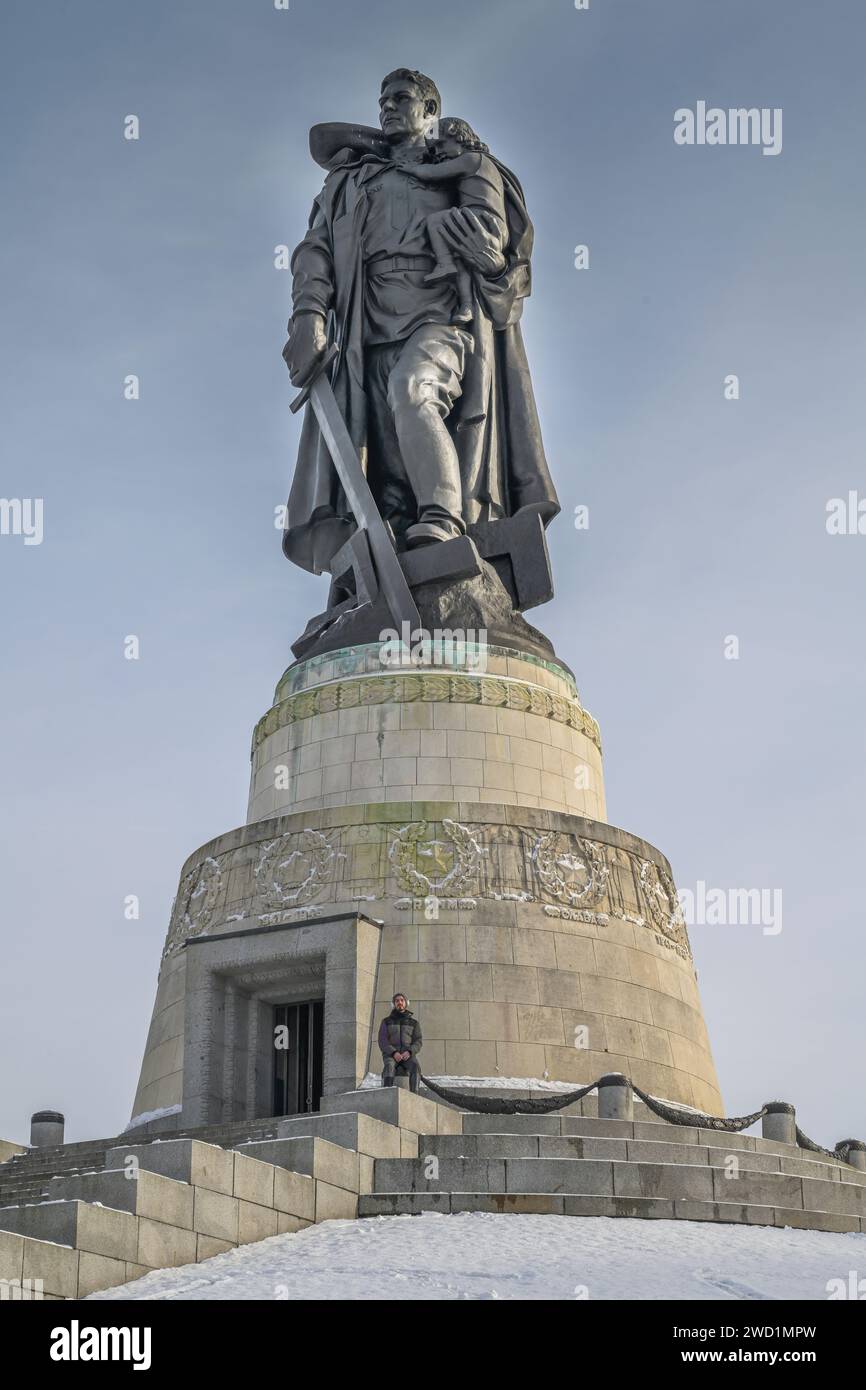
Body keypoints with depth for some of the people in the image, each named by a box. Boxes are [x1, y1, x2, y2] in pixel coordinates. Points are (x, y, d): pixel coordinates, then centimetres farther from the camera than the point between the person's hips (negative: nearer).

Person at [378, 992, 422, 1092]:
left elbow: (418, 1043, 4)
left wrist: (409, 1052, -18)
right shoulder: (386, 1022, 11)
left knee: (414, 1067, -36)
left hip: (407, 1056, 1)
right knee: (389, 1067, -39)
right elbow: (382, 1042, -1)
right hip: (390, 1055, -1)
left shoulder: (414, 1022, 14)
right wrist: (394, 1053, -20)